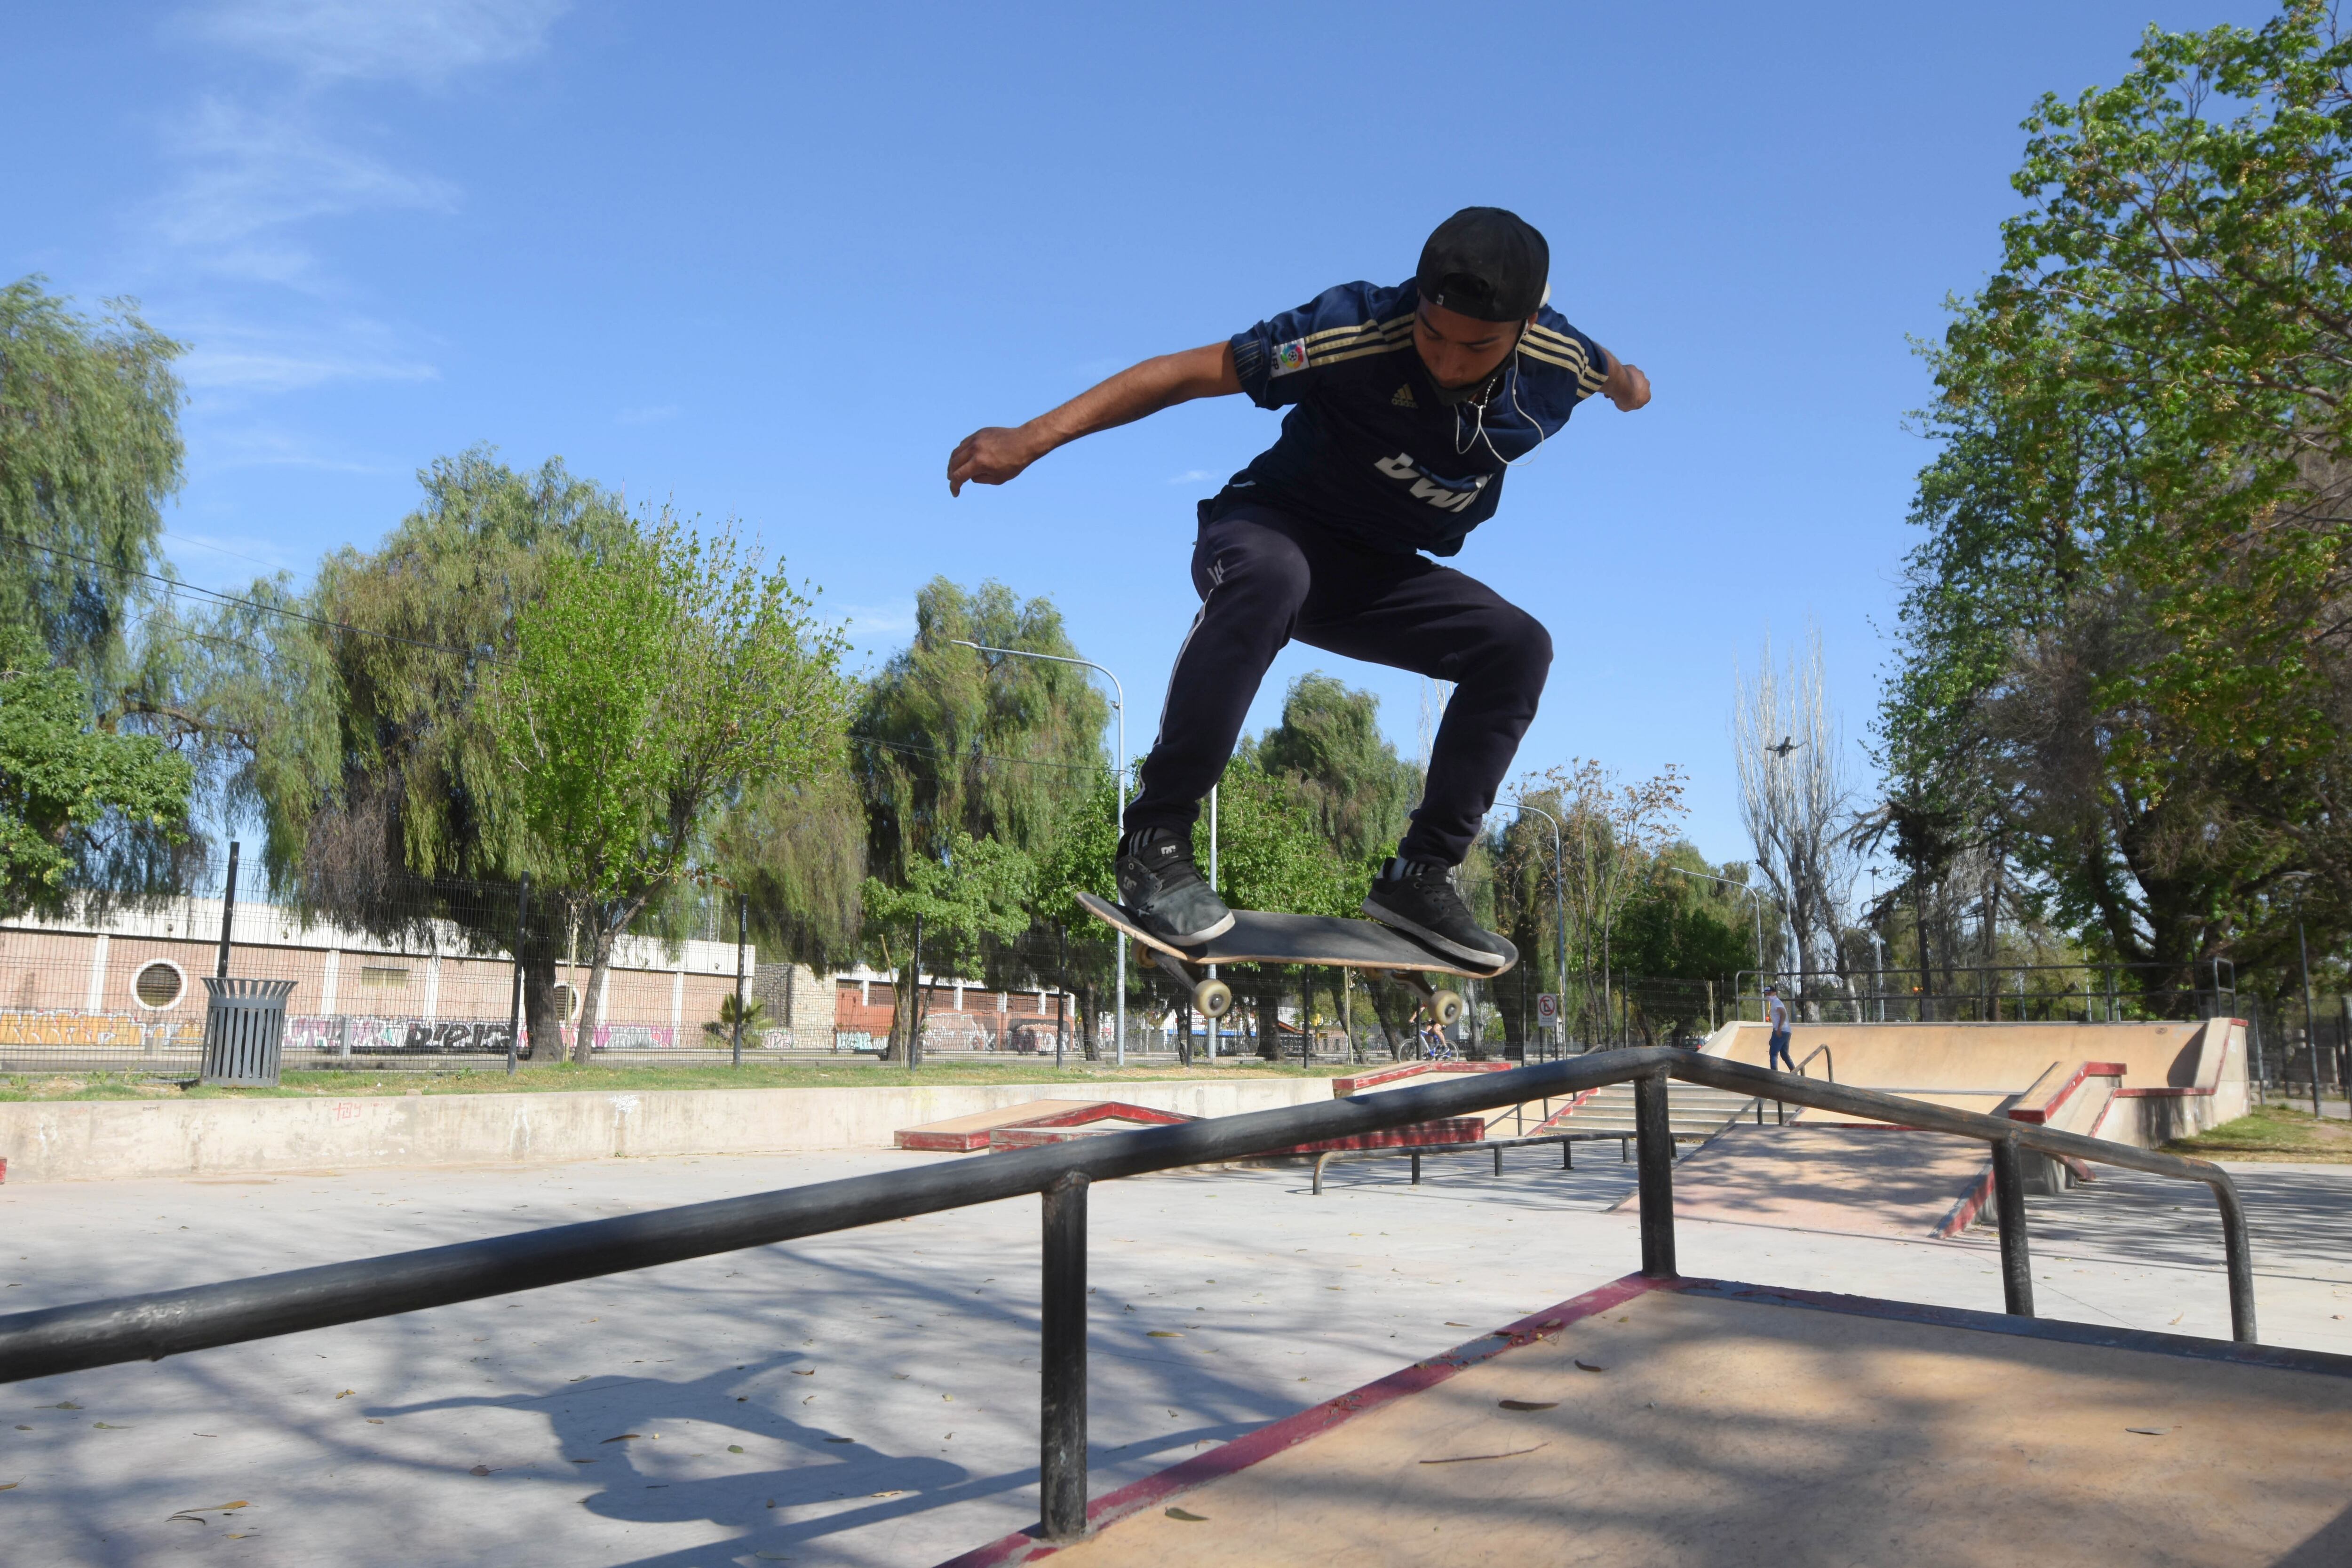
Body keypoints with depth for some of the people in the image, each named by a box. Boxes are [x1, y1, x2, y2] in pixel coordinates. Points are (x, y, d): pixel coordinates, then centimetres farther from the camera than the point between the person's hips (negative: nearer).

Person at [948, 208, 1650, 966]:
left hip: (1378, 575, 5)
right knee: (1267, 577, -41)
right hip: (1274, 529, -5)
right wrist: (1032, 438, -31)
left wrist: (1626, 385, 38)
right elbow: (1193, 370, -27)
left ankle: (1421, 876, -9)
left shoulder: (1558, 362, -14)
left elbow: (1609, 371, 12)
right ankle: (1155, 839, -35)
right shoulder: (1356, 331, -28)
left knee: (1518, 645, -15)